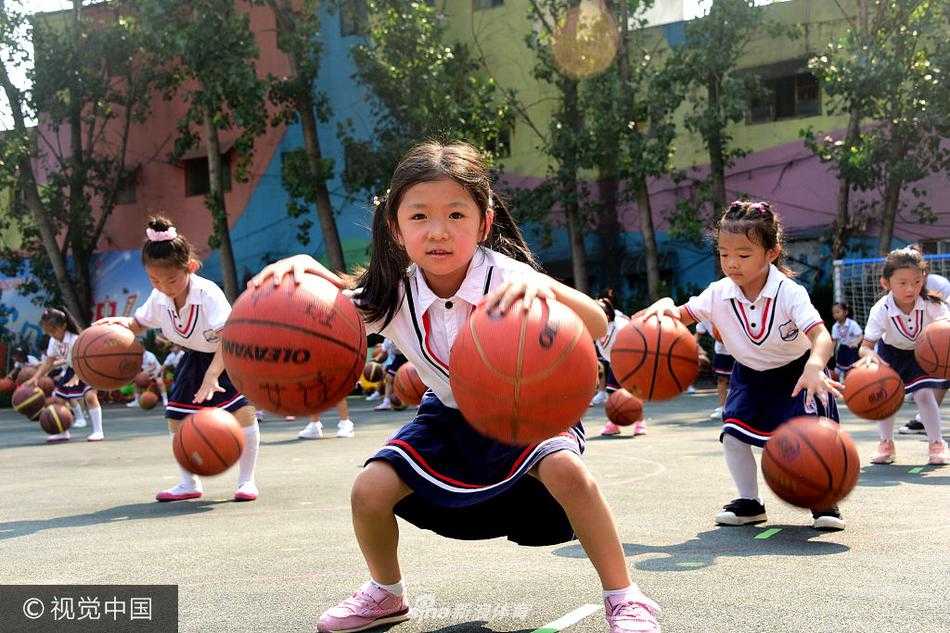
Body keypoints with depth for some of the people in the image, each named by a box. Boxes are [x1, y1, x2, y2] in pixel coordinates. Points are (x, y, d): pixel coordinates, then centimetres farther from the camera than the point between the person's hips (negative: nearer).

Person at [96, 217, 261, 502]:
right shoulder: (159, 299, -13)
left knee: (243, 411, -22)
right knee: (176, 417, 3)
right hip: (195, 358, 7)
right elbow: (139, 323, 6)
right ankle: (189, 483, 19)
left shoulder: (208, 294, -33)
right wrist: (122, 322, -17)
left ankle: (246, 481, -6)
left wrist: (212, 375, -51)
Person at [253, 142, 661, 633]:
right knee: (370, 489, -10)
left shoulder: (504, 277, -32)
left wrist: (546, 289, -66)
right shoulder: (393, 294, -20)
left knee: (566, 469, -32)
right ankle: (386, 593, 20)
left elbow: (596, 328, -45)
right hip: (450, 415, 4)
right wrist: (301, 271, -41)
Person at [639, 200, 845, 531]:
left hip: (796, 373, -4)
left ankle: (823, 503, 5)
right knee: (733, 432, -10)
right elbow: (683, 316, -5)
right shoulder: (718, 294, -17)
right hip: (749, 375, 4)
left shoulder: (789, 293, -29)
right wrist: (664, 306, -30)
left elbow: (821, 336, -39)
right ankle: (749, 502, 10)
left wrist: (814, 367, -61)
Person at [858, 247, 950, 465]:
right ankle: (886, 444, 15)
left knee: (923, 394, -15)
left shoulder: (932, 305, -30)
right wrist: (869, 354, -55)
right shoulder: (881, 310, -31)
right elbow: (865, 346, -30)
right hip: (891, 352, 1)